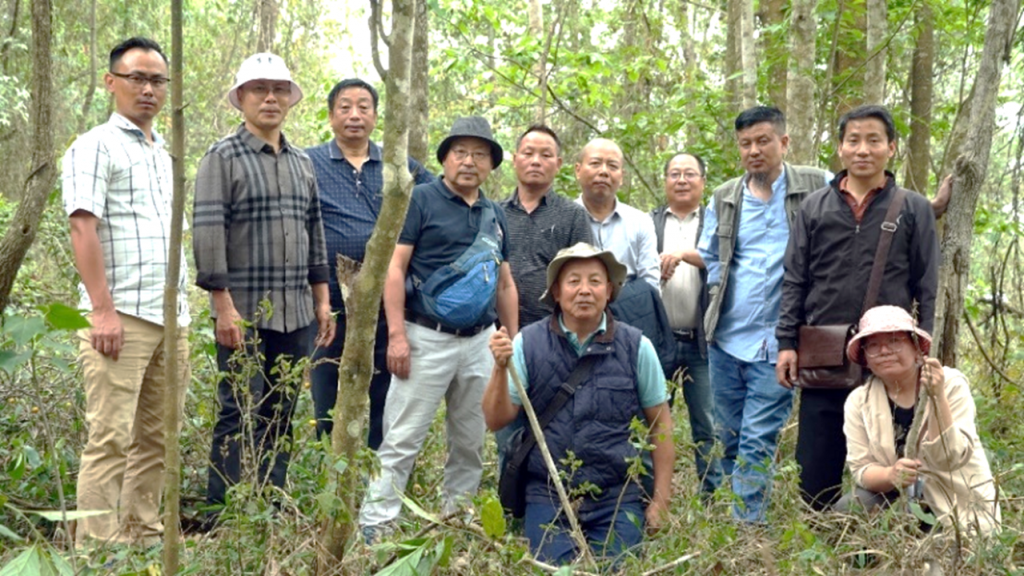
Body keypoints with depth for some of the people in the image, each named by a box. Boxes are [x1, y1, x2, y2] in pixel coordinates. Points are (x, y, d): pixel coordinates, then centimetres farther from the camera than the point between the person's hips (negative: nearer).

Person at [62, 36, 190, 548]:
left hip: (171, 319, 7)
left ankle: (145, 539, 17)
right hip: (121, 317, -7)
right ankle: (97, 550, -2)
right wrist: (102, 310, -19)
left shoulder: (165, 156, 22)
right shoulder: (96, 147, -2)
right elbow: (83, 227, -12)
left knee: (156, 439, 9)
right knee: (111, 439, -7)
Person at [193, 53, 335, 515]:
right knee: (241, 416, -6)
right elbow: (208, 234, -10)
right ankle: (223, 517, 2)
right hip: (244, 313, -6)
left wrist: (322, 299, 14)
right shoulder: (222, 158, -3)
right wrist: (223, 306, -16)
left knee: (281, 418, 9)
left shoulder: (302, 163, 17)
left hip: (297, 315, 6)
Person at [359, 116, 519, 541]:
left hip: (480, 343, 6)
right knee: (402, 441, -5)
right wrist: (397, 335, -16)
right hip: (427, 339, -6)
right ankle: (375, 526, 0)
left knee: (471, 443, 12)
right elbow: (394, 267, -8)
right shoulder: (421, 199, -2)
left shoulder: (494, 215, 16)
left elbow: (505, 285, 20)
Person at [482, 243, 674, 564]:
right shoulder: (528, 343, -2)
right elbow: (496, 420, -4)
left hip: (618, 499, 0)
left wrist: (660, 501, 2)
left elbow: (660, 423, 5)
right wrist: (500, 369, -22)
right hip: (547, 497, 0)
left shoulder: (636, 346, -1)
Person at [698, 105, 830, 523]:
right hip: (726, 336, 5)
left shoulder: (817, 188, -2)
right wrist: (721, 299, 8)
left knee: (757, 442, -6)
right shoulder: (725, 199, 10)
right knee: (728, 437, 14)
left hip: (777, 340, -5)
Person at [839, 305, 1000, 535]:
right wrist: (890, 475, -32)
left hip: (959, 508, -2)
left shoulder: (951, 384, -12)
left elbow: (951, 458, -23)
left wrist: (937, 397, -36)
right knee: (847, 508, -25)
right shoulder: (858, 402, -5)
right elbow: (860, 469, -9)